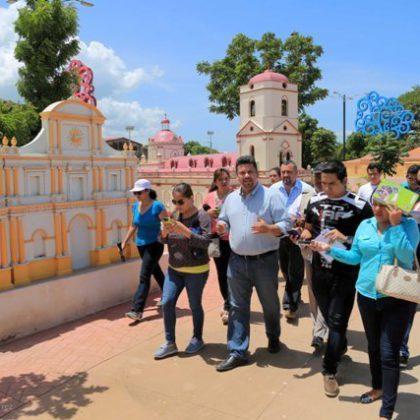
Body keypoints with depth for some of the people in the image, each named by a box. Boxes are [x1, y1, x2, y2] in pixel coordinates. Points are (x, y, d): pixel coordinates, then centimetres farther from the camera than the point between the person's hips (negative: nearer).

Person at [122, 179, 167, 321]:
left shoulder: (157, 206, -15)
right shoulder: (135, 206, 4)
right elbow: (134, 226, 15)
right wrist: (125, 241, 16)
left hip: (154, 245, -7)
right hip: (141, 245, 7)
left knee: (144, 276, -10)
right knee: (156, 272, 20)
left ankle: (137, 310, -8)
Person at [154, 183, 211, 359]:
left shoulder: (202, 216, -13)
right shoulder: (175, 215, 4)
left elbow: (206, 242, -21)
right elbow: (164, 240, 7)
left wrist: (185, 231, -30)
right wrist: (165, 231, -15)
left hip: (196, 271, -5)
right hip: (174, 269, 6)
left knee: (195, 306, 8)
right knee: (167, 303, 2)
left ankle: (197, 339, 30)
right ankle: (170, 342, 16)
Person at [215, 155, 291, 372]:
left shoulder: (271, 196, -9)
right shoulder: (231, 198, 7)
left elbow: (285, 224, -11)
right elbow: (224, 222, 15)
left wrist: (268, 228, -30)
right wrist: (221, 227, -8)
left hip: (265, 261, -3)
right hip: (237, 261, 4)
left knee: (270, 304, 16)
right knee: (237, 307, 6)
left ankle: (273, 337, 42)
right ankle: (237, 352, 15)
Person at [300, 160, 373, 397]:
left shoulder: (360, 206, -12)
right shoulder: (316, 201, 3)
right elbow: (308, 229, 16)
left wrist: (346, 238, -25)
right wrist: (306, 235, -6)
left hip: (345, 273, -5)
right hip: (319, 270, 5)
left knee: (337, 321, 0)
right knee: (329, 317, 20)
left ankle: (330, 371, 15)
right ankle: (340, 347, 48)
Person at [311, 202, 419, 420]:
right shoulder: (364, 225, 3)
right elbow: (355, 257, 7)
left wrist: (396, 225, -23)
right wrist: (329, 249, -4)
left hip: (397, 298, -4)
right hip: (367, 295, 5)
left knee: (388, 354, -5)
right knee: (373, 347, 20)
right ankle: (378, 387, 43)